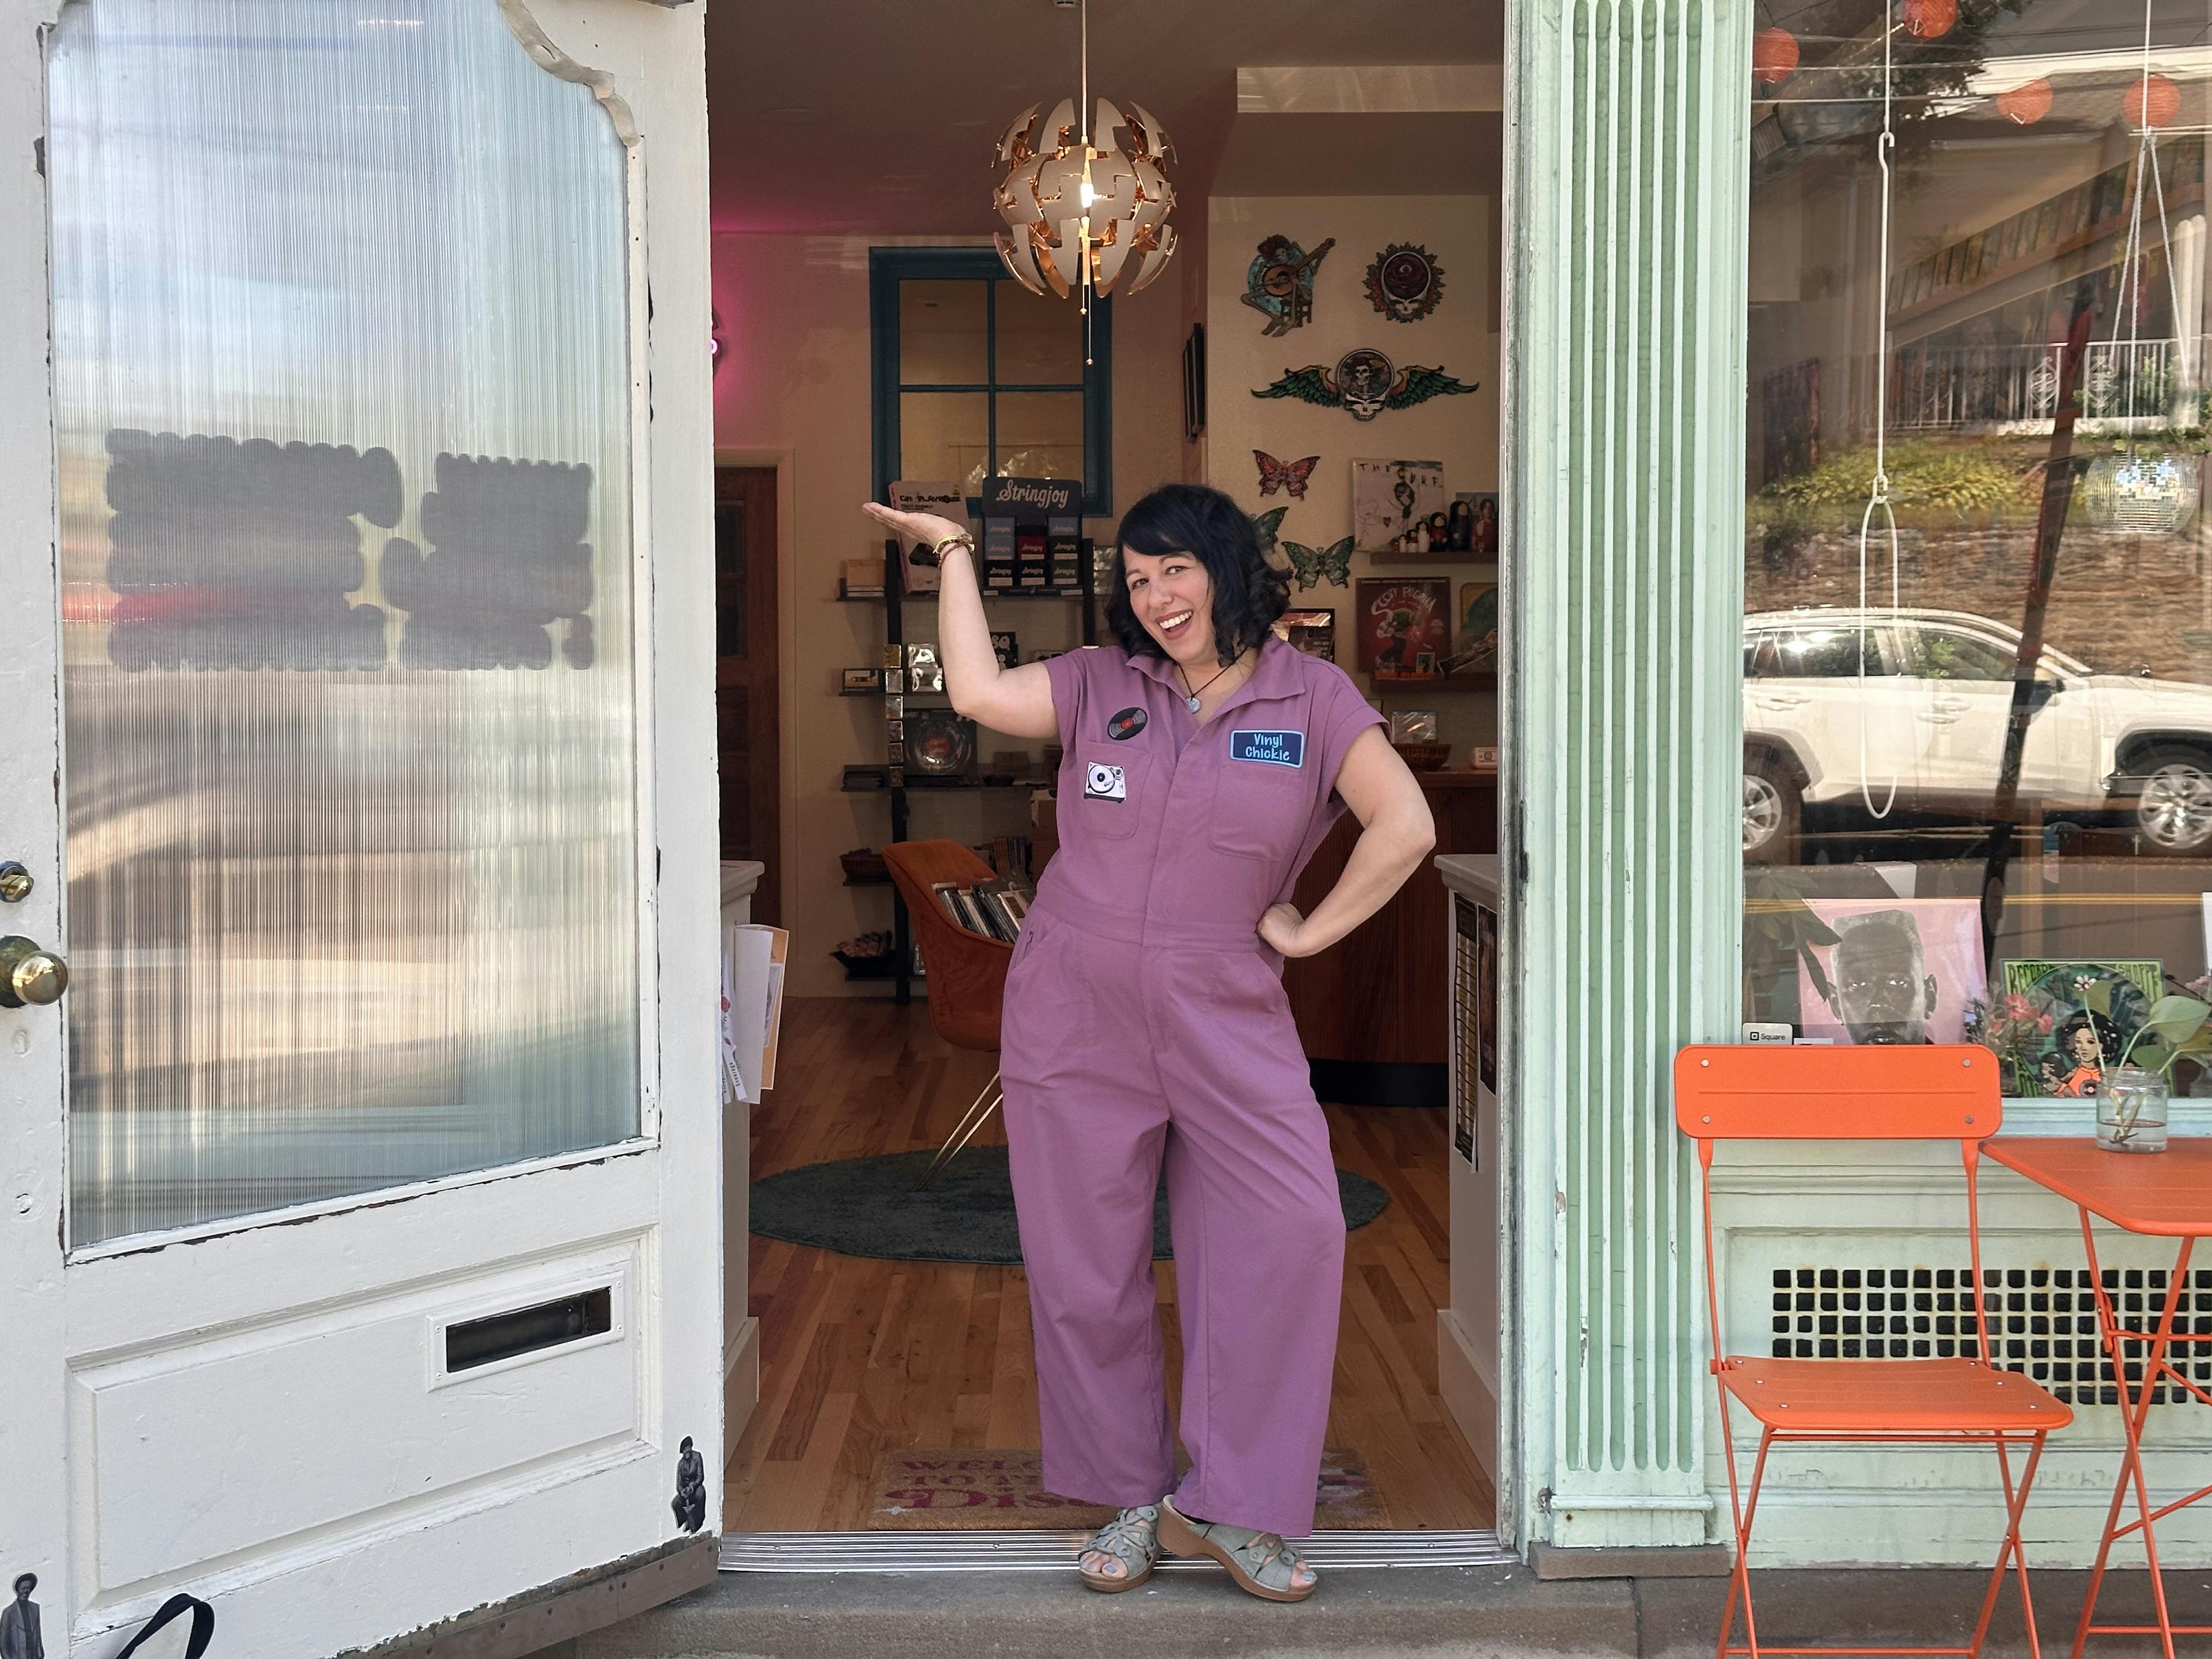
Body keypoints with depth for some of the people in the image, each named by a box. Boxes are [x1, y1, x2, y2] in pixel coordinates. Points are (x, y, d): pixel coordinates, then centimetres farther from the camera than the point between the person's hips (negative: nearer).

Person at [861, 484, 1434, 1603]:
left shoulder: (1312, 698, 1)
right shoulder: (1101, 685, 5)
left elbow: (1405, 827, -7)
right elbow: (978, 693, -10)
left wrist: (1307, 932, -6)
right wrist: (955, 556, -3)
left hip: (1226, 1019, -1)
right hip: (1074, 1018, 1)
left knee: (1291, 1233, -12)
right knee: (1085, 1267, 4)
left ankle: (1225, 1506, 2)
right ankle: (1131, 1499, 21)